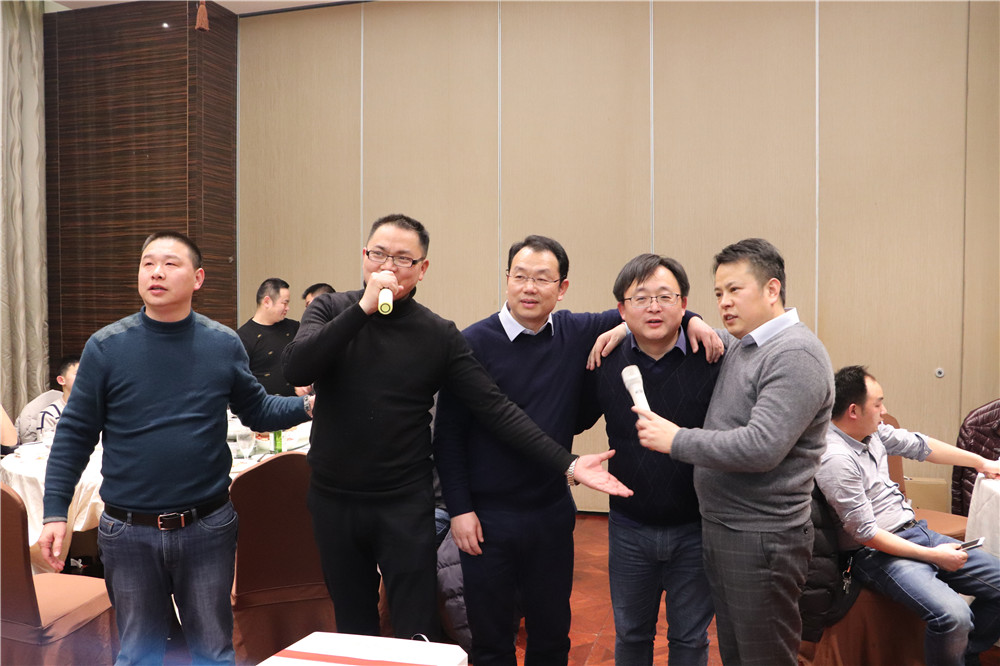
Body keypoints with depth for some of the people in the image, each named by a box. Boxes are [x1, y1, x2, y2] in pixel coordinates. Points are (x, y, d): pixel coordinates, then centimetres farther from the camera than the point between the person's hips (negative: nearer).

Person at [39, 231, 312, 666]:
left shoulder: (224, 344, -3)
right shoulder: (105, 347, -6)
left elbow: (258, 411, 7)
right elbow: (74, 436, -2)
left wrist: (308, 405, -7)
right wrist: (55, 513, -6)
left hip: (207, 527, 1)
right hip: (129, 530, 0)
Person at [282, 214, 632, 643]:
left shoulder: (439, 335, -5)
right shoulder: (330, 310, -1)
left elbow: (495, 409, -9)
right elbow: (296, 370, -19)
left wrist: (567, 464, -17)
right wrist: (363, 307, -25)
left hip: (405, 505, -1)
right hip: (333, 499, 2)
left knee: (416, 634, 6)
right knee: (353, 628, 18)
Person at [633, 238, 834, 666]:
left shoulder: (795, 355, -16)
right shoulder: (737, 346, 11)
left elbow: (760, 447, -26)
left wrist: (676, 440, -17)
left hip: (761, 541, -9)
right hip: (719, 529, 9)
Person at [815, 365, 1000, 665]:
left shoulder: (872, 430, 4)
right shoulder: (836, 460, -22)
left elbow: (919, 445, 21)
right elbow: (867, 534, -20)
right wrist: (933, 556, -16)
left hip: (915, 530, 10)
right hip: (878, 553, -10)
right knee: (953, 615, -30)